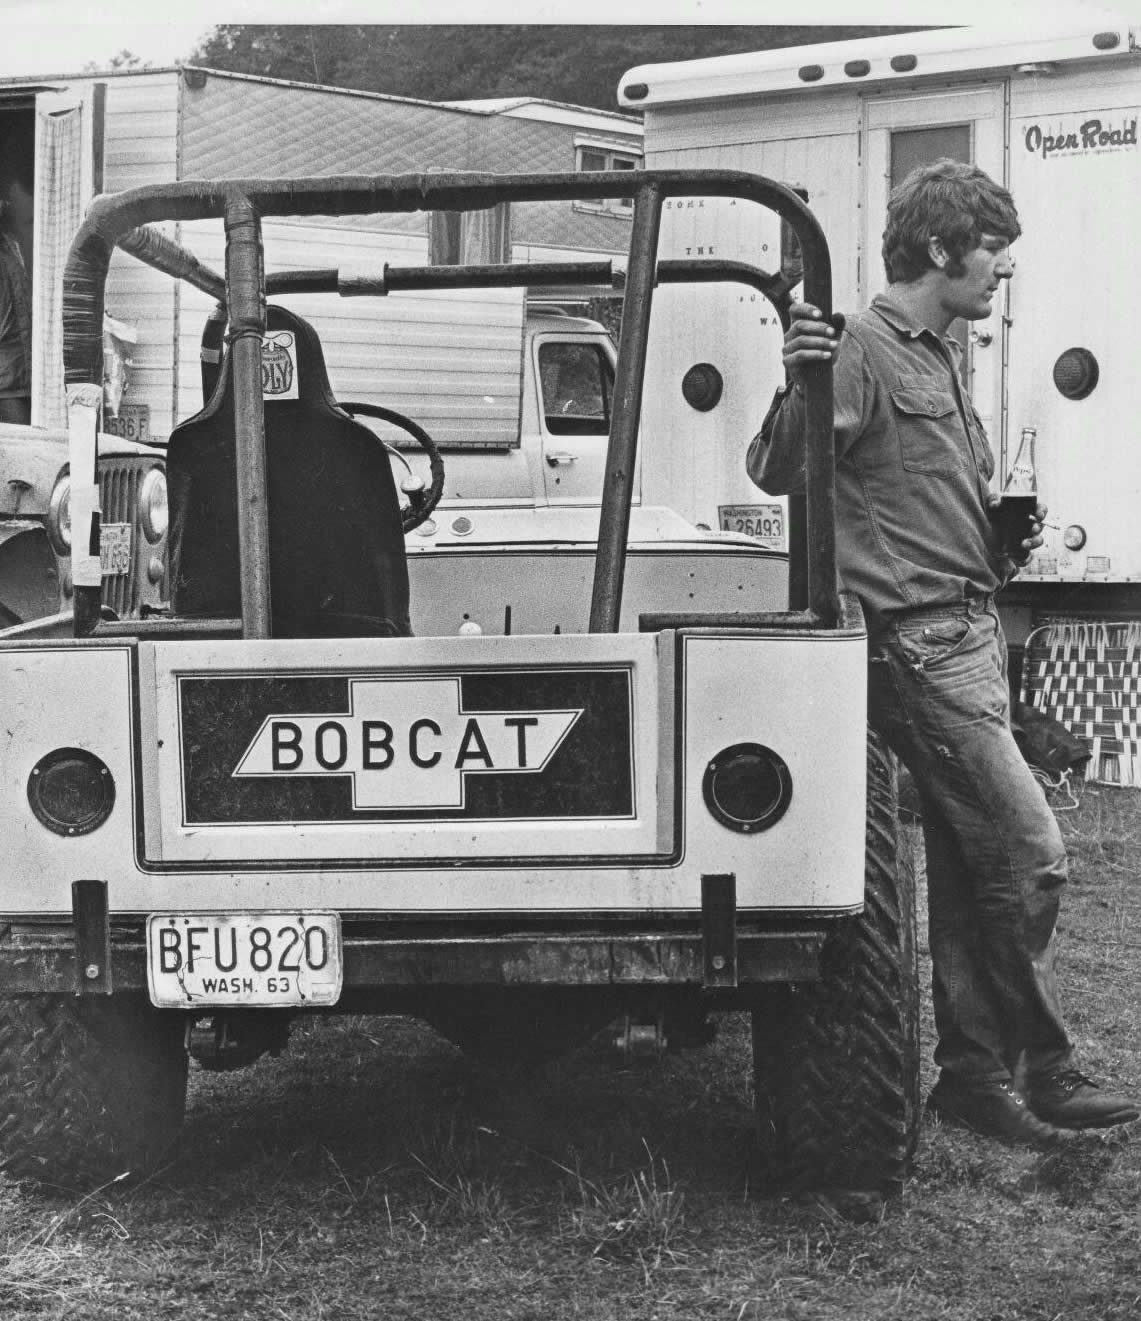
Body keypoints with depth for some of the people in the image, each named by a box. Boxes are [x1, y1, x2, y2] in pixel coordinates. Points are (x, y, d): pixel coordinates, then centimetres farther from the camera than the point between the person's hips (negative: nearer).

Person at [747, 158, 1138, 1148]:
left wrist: (1006, 541, 11)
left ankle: (973, 1073, 16)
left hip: (971, 630, 10)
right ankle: (1041, 1069, 1)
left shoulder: (940, 358, 20)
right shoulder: (866, 350, -9)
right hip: (917, 639, -10)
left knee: (968, 865, 10)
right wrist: (799, 386, -36)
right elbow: (777, 473, -18)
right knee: (1030, 852, -10)